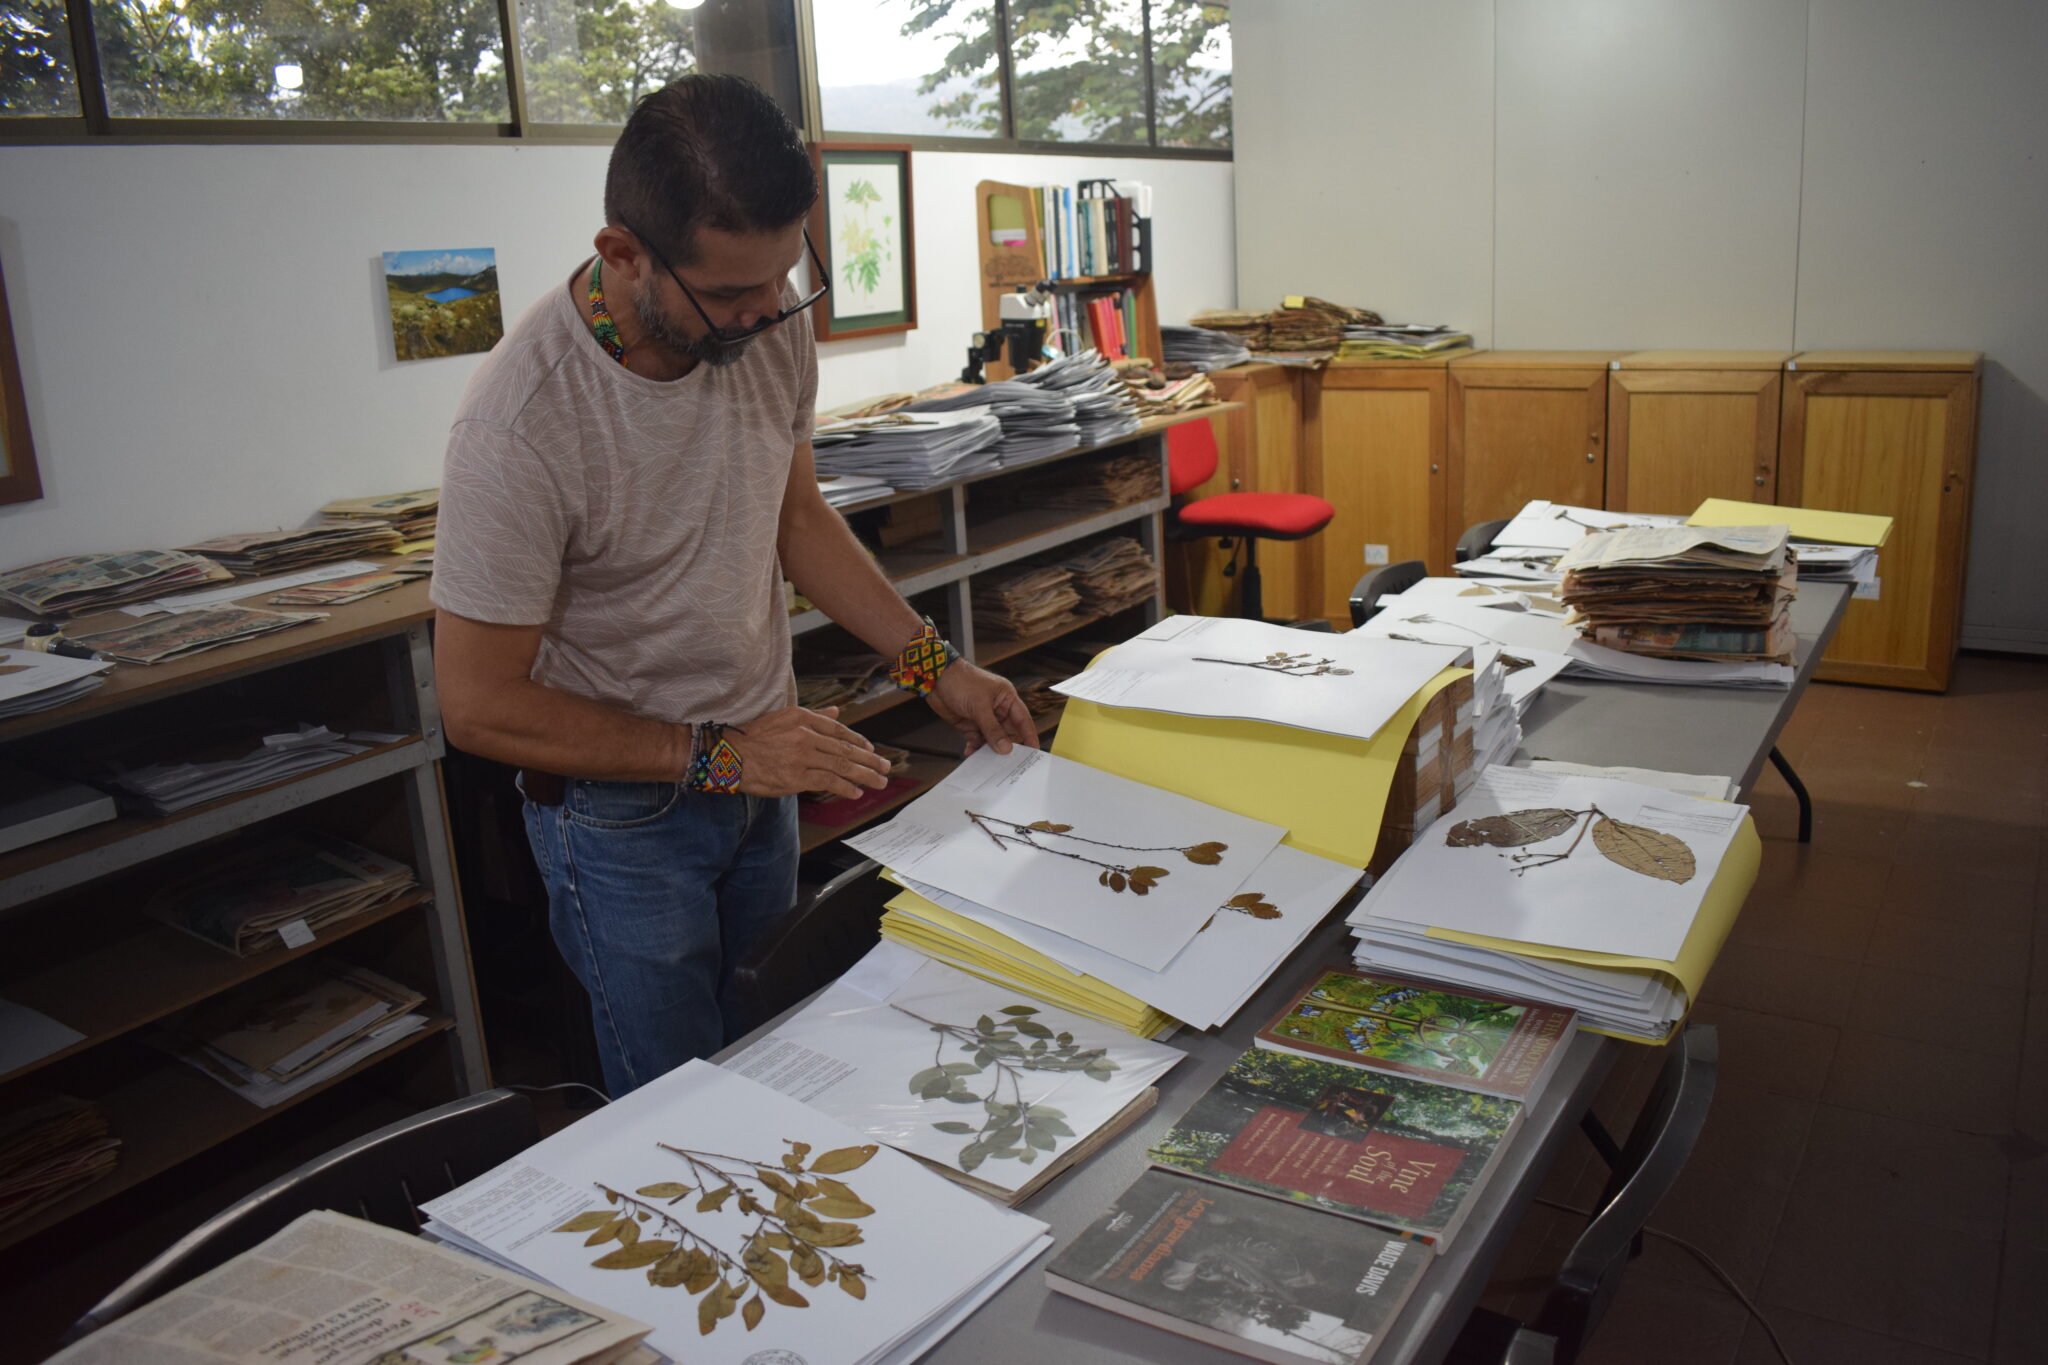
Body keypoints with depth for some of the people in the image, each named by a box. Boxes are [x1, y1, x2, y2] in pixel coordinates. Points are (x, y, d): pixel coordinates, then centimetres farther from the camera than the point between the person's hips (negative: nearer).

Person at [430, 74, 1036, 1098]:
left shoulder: (769, 322, -11)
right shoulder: (520, 425, -30)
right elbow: (479, 708, -21)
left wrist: (934, 667, 0)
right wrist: (716, 755, -22)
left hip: (760, 762, 6)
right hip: (621, 808, -5)